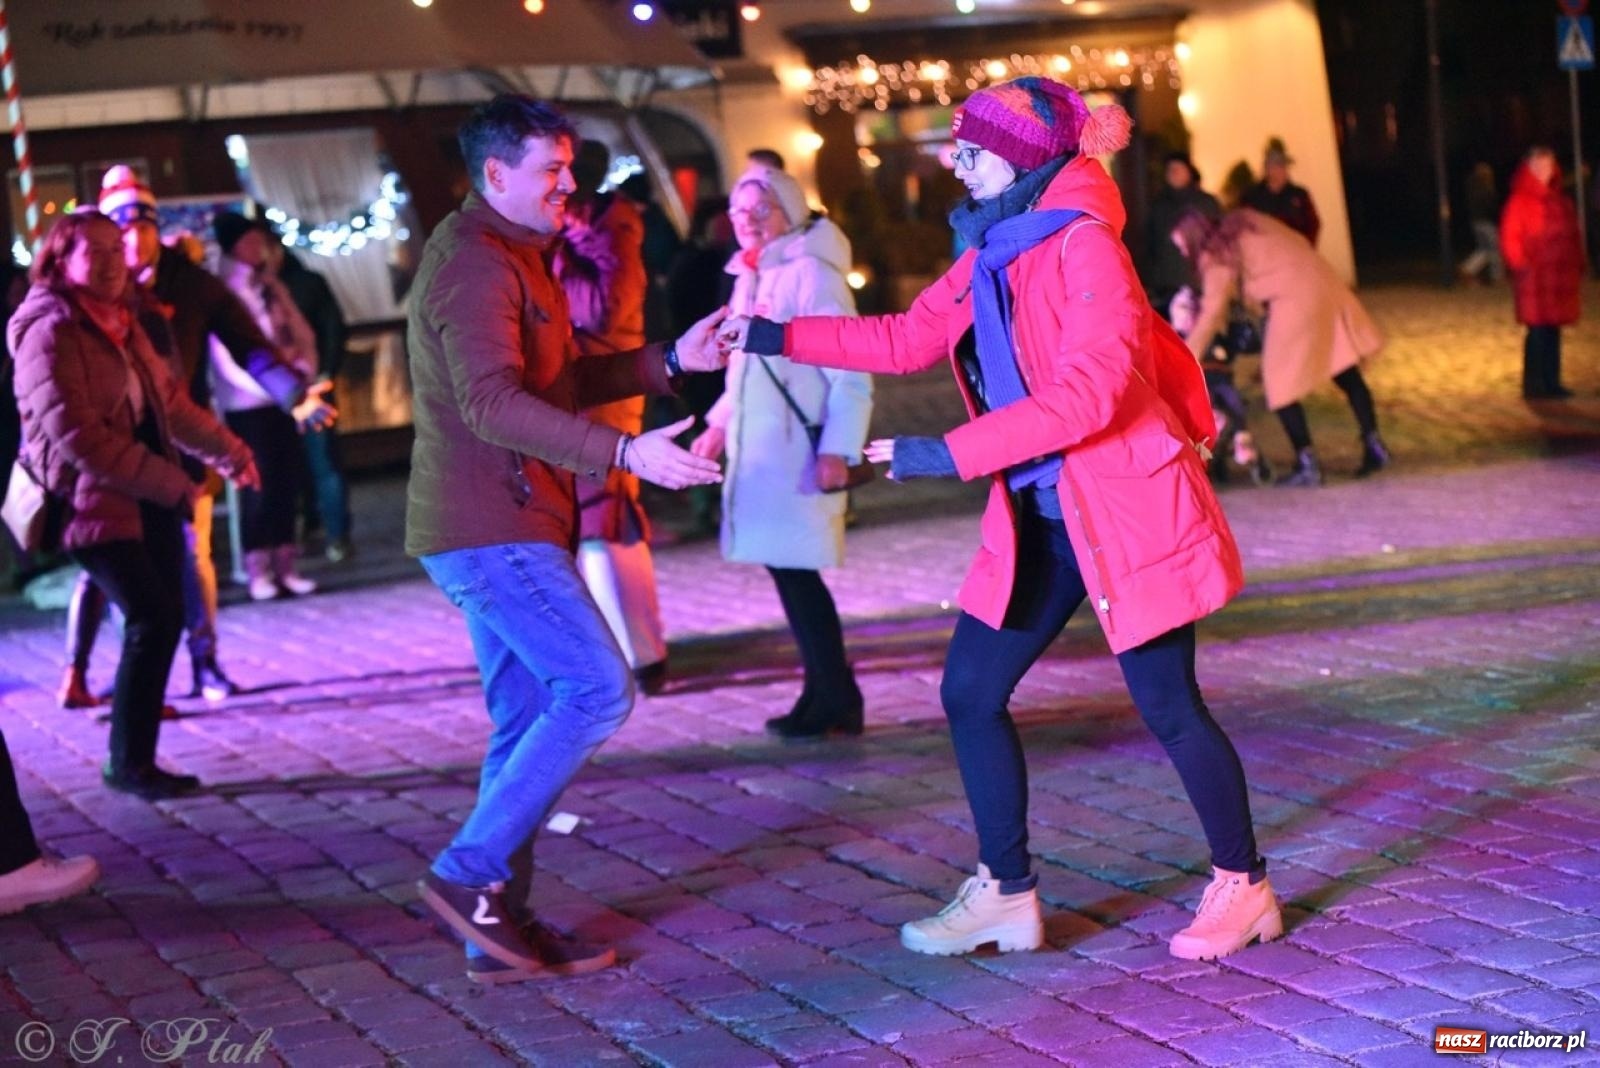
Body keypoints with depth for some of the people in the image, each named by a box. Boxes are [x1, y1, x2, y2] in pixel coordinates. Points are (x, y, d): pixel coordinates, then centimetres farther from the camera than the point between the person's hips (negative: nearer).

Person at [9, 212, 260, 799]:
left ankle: (136, 759, 14)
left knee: (163, 618, 6)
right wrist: (171, 483, -22)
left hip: (150, 495, 8)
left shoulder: (121, 323, 14)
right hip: (96, 501, -8)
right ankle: (128, 763, -1)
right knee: (154, 618, -13)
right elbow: (75, 435, -21)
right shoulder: (49, 333, -13)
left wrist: (228, 452, 21)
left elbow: (169, 399, 23)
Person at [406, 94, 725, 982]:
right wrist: (624, 452, -36)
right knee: (596, 688, -13)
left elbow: (554, 380, 27)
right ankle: (469, 875, -9)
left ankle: (499, 930, 13)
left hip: (500, 528, 11)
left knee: (528, 720, 10)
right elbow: (492, 402, -27)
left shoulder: (511, 257, 20)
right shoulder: (473, 262, -14)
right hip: (489, 528, -11)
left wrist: (668, 361, 15)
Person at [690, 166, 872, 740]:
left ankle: (833, 700, 3)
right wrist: (720, 424, 20)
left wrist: (836, 450, -21)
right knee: (788, 572, 8)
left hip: (798, 453, -8)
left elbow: (851, 374, -15)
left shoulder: (811, 274, -11)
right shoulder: (750, 277, 15)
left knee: (795, 573, -8)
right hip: (758, 451, 8)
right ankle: (829, 697, 16)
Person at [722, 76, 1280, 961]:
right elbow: (908, 340, 17)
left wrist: (948, 454, -28)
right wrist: (775, 337, 12)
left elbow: (1089, 391, -27)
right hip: (1040, 518, 9)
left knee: (1166, 704, -1)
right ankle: (1006, 893, 18)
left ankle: (1243, 888, 17)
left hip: (1126, 509, -8)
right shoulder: (993, 253, 8)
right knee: (970, 692, 6)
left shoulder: (1083, 247, -17)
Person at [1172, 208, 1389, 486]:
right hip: (1321, 281, 8)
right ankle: (1373, 445, 17)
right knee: (1347, 373, 15)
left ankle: (1307, 465, 1)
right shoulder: (1244, 222, 18)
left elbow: (1210, 316, -7)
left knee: (1281, 385, 3)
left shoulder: (1218, 258, -2)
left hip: (1294, 300, -8)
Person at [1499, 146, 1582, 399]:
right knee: (1538, 330, -8)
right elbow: (1509, 237, -10)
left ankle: (1551, 383, 12)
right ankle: (1533, 385, -3)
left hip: (1560, 277, 6)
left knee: (1553, 330, 8)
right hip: (1534, 278, -6)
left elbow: (1571, 236, 19)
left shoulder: (1560, 201, 15)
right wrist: (1521, 265, -19)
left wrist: (1577, 265, 12)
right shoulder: (1520, 201, -5)